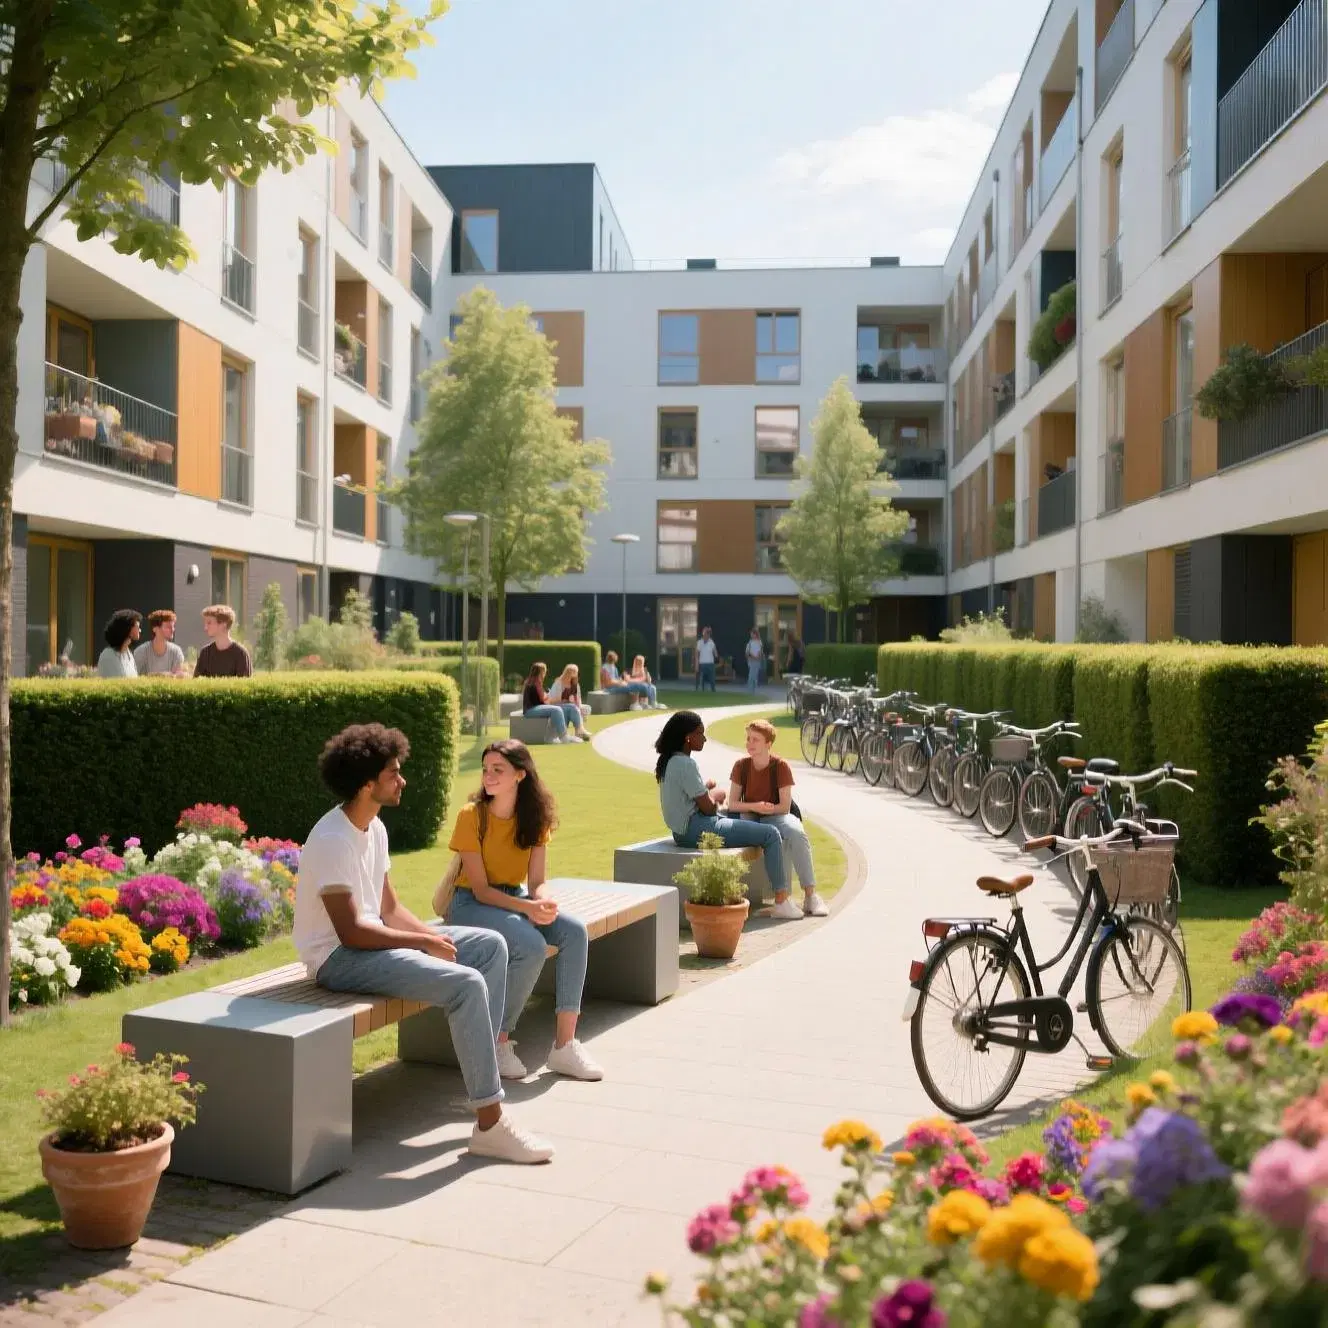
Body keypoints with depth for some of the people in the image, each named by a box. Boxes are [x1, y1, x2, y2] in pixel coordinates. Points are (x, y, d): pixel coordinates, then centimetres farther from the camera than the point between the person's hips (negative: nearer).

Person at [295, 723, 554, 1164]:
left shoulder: (374, 829, 8)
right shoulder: (332, 841, -21)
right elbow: (351, 932, -25)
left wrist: (436, 936, -3)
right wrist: (424, 941, -17)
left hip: (373, 940, 10)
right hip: (338, 958, -10)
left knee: (492, 946, 6)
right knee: (467, 984, -25)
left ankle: (485, 1072, 7)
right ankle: (489, 1124, -18)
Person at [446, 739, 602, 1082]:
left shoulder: (535, 816, -2)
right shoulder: (471, 815, -16)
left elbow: (536, 882, -2)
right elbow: (480, 889, -17)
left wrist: (545, 903, -26)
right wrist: (527, 908, -31)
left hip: (516, 898, 5)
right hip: (472, 903, -5)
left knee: (575, 931, -19)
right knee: (532, 945, -31)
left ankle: (564, 1045, -16)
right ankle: (499, 1043, -12)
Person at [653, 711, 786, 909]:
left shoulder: (668, 761, 9)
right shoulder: (686, 764, -20)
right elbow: (708, 807, -17)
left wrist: (706, 787, 8)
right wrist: (715, 795, 2)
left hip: (683, 831, 11)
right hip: (698, 830, -11)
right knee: (772, 835, -8)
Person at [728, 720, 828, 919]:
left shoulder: (780, 766, -7)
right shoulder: (741, 766, -2)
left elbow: (785, 806, -8)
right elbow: (732, 804, -3)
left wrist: (767, 809, -23)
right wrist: (754, 806, -20)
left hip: (776, 815, 0)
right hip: (750, 817, 0)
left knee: (797, 834, -32)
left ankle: (810, 895, -25)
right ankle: (783, 897, -31)